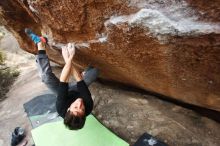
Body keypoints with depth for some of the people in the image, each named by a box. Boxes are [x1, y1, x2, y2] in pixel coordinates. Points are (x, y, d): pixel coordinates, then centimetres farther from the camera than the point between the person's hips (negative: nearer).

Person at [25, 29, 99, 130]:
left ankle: (40, 43, -6)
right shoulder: (89, 107, -40)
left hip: (63, 91, -1)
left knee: (45, 75, -24)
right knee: (94, 71, -11)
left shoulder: (62, 108, -42)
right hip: (76, 89, 2)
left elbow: (62, 81, -43)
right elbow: (79, 80, -40)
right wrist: (68, 60, -41)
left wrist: (69, 59, -44)